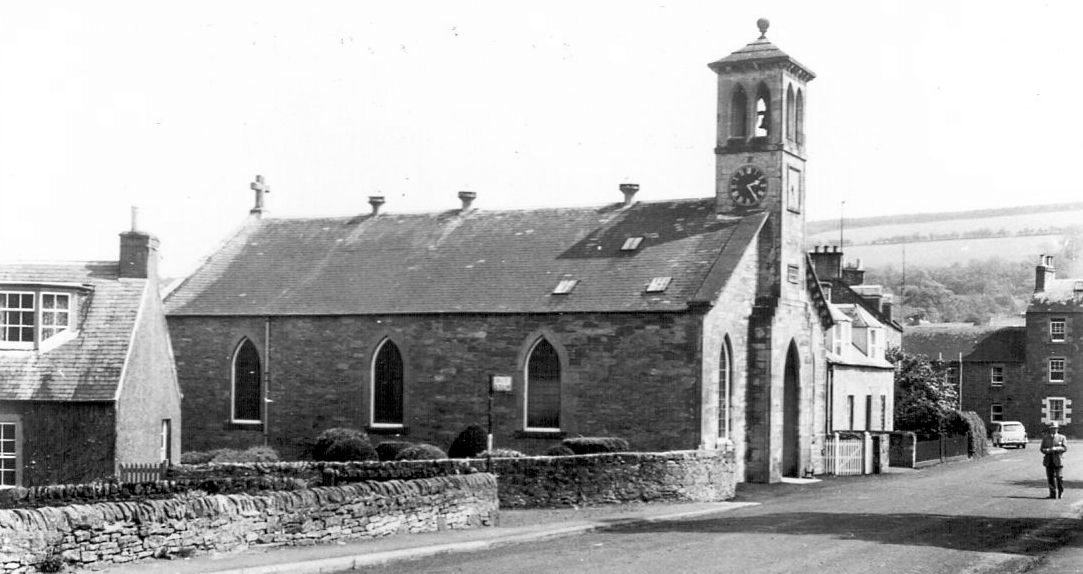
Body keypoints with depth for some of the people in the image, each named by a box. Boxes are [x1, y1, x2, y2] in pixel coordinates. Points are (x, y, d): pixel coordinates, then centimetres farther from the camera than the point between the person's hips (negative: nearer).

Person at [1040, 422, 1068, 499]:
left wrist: (1056, 449, -17)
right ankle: (1053, 494, 5)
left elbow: (1065, 448, -2)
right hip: (1048, 460, 3)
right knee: (1050, 477, 1)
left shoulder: (1062, 438, 7)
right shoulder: (1045, 438, 14)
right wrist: (1047, 450, -13)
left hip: (1057, 460, -3)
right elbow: (1042, 449, 9)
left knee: (1058, 477, -8)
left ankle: (1061, 492, 8)